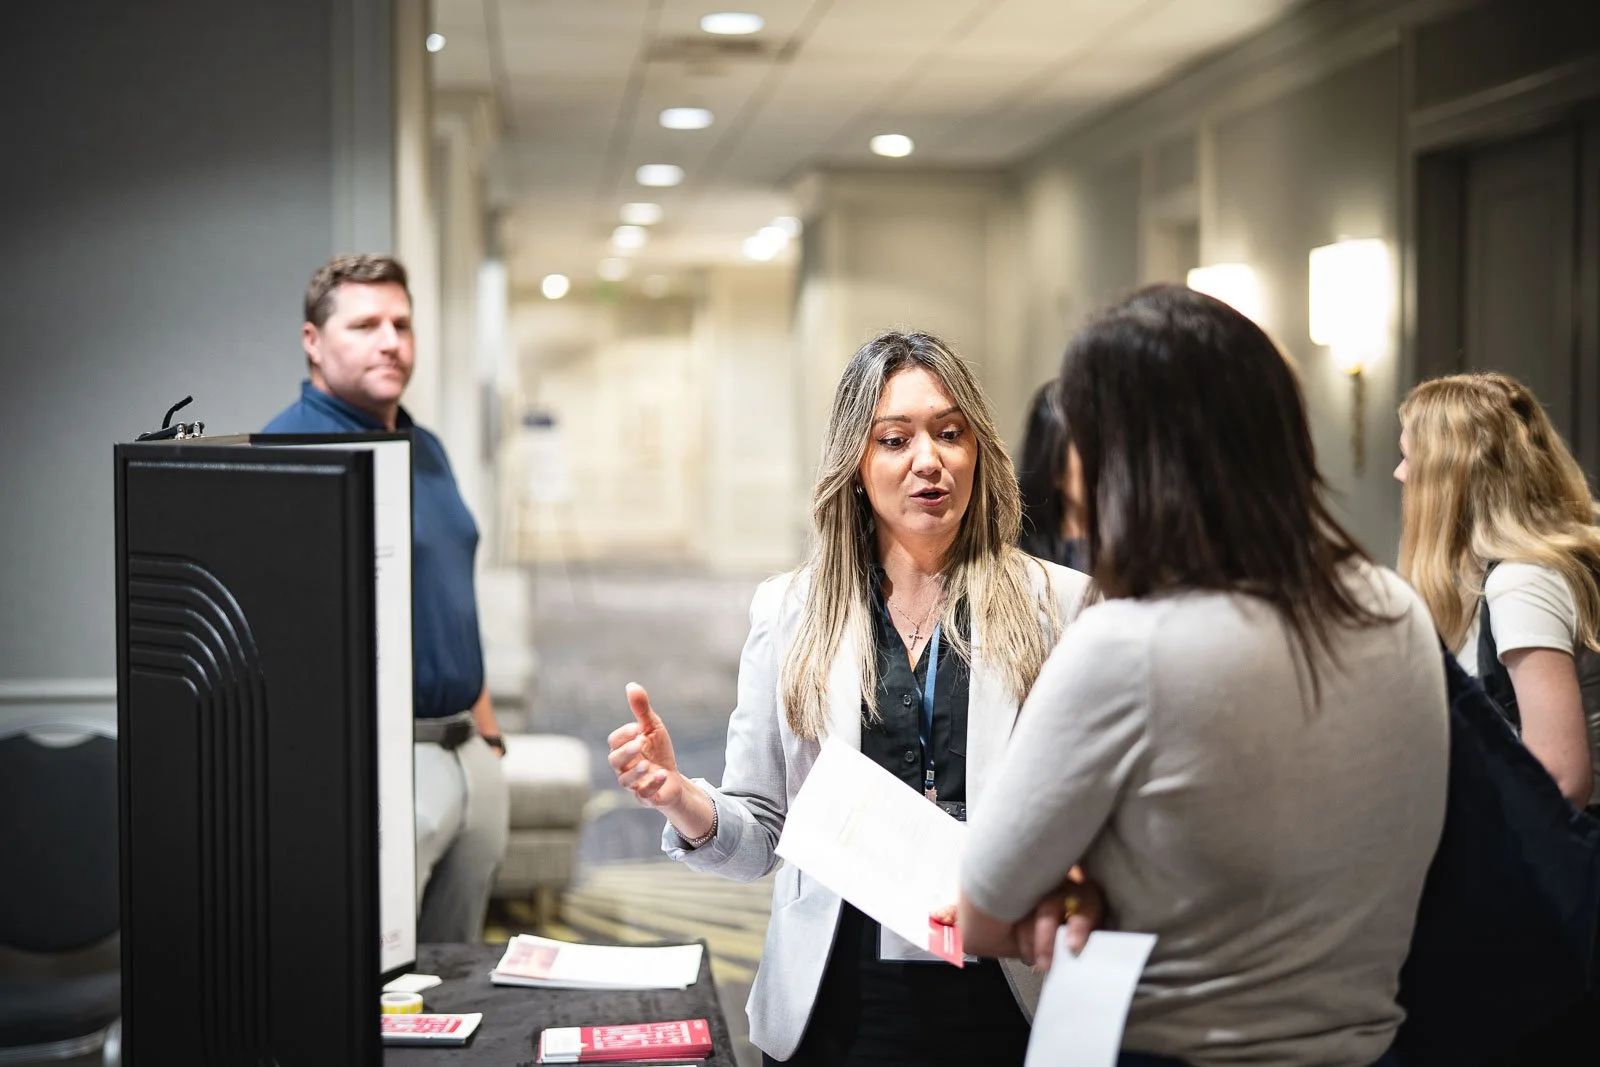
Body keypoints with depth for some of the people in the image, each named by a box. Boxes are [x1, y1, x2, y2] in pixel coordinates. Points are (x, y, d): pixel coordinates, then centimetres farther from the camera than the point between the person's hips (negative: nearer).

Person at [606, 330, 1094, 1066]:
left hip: (1008, 1003, -1)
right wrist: (681, 797, -15)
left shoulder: (1060, 604, -2)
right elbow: (760, 835, 5)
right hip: (839, 1008, 1)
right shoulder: (787, 611, 4)